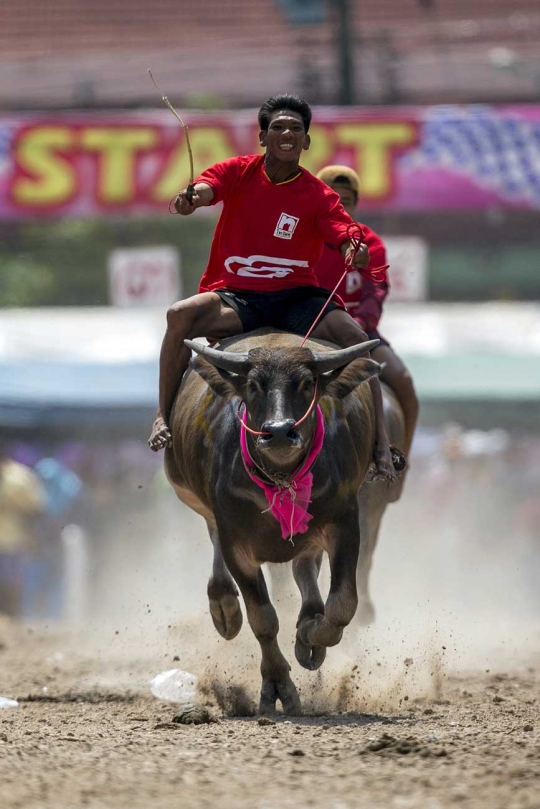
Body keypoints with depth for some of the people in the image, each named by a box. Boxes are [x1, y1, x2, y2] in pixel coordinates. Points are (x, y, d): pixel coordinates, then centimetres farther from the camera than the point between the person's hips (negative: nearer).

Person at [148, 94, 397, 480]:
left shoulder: (318, 195, 0)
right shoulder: (239, 173, 2)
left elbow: (345, 234, -15)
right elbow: (206, 188, -18)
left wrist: (355, 250, -41)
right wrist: (192, 197, -44)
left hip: (296, 297, 0)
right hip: (235, 296, 0)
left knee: (355, 336, -24)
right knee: (181, 315, -29)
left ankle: (380, 442, -20)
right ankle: (164, 417, -21)